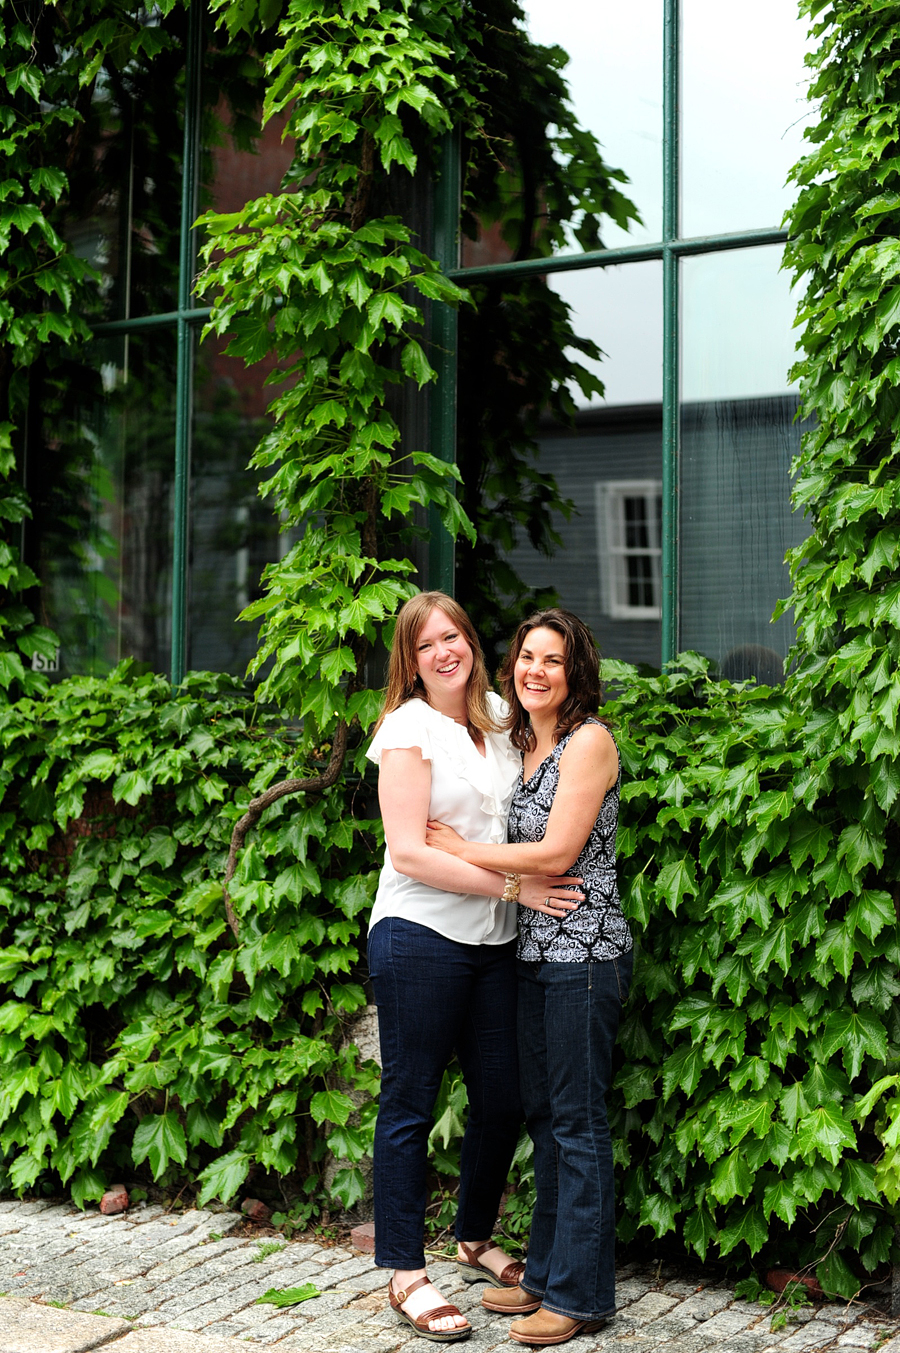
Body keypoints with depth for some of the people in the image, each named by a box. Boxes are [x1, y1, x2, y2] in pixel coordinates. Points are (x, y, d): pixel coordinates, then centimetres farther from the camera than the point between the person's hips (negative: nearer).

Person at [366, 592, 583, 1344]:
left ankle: (476, 1241, 33)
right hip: (420, 938, -6)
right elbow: (408, 853, -14)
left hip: (495, 943, 6)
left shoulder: (501, 717, 11)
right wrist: (515, 887, -15)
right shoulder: (408, 728, -7)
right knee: (410, 1105, 3)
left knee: (503, 1100, 12)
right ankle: (406, 1274, 13)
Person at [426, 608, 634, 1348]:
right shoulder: (525, 744, 14)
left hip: (584, 951, -8)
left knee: (577, 1121, -2)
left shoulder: (589, 740, -10)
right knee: (544, 1117, 15)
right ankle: (547, 1273, 26)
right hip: (537, 952, 8)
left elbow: (557, 854, -16)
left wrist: (461, 849, -9)